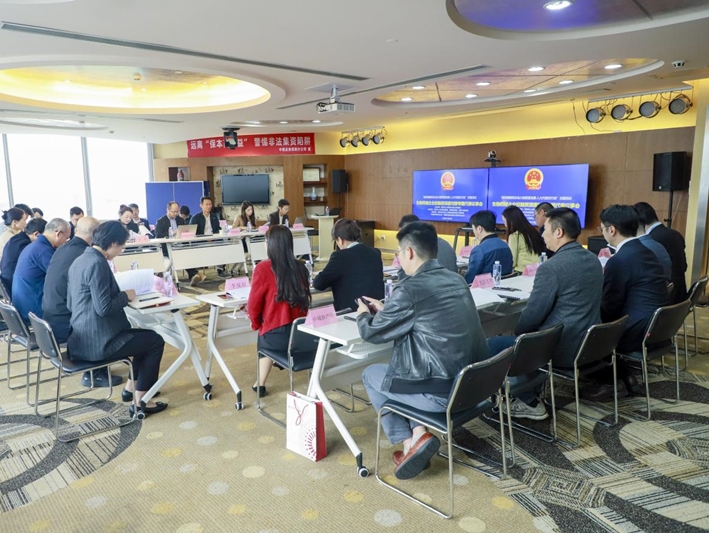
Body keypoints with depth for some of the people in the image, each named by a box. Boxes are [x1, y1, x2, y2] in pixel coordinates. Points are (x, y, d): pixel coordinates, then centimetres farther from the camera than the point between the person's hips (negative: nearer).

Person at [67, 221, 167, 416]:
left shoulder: (80, 260, 9)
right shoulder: (97, 263, -21)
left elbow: (70, 304, 16)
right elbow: (103, 308, -26)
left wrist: (119, 295, 11)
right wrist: (126, 296, -7)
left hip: (82, 338, 10)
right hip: (96, 341, -10)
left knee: (144, 336, 24)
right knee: (155, 340, 5)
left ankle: (131, 387, 30)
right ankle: (140, 401, 7)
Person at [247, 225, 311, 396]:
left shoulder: (263, 268, -13)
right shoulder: (300, 267, 1)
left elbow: (254, 304, -6)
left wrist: (256, 324, 14)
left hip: (276, 336, -4)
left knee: (264, 338, 31)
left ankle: (260, 384, 37)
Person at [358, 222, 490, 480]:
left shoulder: (409, 290, -17)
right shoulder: (456, 280, 6)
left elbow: (371, 333, -3)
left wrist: (363, 315, 18)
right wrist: (385, 310, 27)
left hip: (441, 393, -7)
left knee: (370, 374, 18)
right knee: (408, 365, 30)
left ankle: (411, 441, 12)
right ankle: (417, 432, 17)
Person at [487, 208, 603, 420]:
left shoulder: (551, 267, -21)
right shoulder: (594, 260, 7)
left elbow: (532, 315, -16)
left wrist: (516, 331, 6)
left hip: (563, 349, -9)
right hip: (588, 343, 9)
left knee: (492, 345, 4)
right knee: (527, 335, 29)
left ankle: (529, 402, 13)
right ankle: (532, 394, 30)